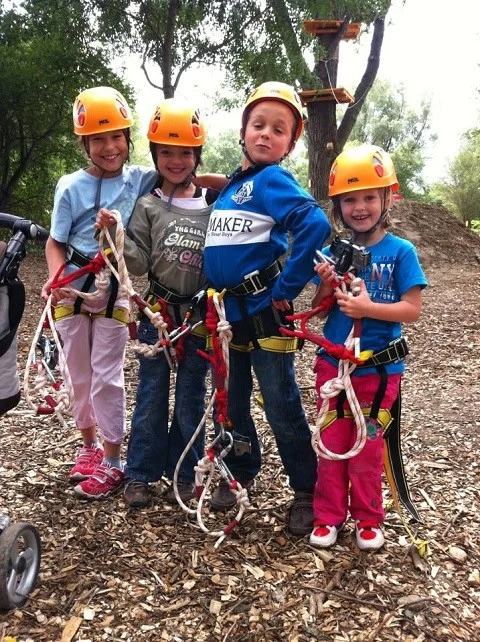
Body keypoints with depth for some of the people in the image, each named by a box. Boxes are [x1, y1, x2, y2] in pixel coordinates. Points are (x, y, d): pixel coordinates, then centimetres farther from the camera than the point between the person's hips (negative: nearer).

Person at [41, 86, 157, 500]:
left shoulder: (140, 180, -3)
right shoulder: (71, 186, -4)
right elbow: (55, 242, -2)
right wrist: (55, 278, -18)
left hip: (113, 292, -1)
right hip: (72, 292, 2)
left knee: (107, 377, 1)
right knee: (80, 375, 13)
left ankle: (112, 461, 14)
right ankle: (90, 445, 33)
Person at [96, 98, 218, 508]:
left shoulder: (213, 205, 3)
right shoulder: (148, 206, 1)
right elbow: (139, 262, -4)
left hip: (200, 314, 0)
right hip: (158, 312, 0)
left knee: (190, 396, 10)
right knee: (151, 394, 9)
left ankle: (183, 473, 25)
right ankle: (140, 473, 22)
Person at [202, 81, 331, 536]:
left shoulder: (273, 181, -11)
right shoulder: (231, 186, 12)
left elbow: (316, 225, -28)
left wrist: (287, 287, -22)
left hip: (264, 313, -7)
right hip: (228, 310, 7)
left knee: (281, 407, 3)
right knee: (230, 403, 17)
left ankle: (307, 491, 20)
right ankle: (239, 474, 37)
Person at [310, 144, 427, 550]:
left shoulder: (400, 251, -9)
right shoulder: (333, 253, -1)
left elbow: (413, 309, -12)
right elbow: (319, 310, 5)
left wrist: (367, 308, -25)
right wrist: (326, 288, -16)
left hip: (379, 369, -2)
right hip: (333, 364, 3)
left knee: (368, 445, 10)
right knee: (332, 443, 12)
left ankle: (368, 518, 30)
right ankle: (329, 515, 28)